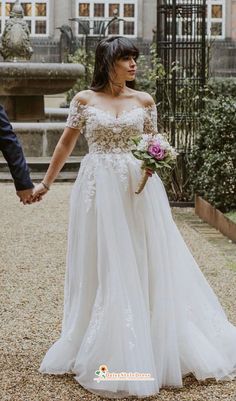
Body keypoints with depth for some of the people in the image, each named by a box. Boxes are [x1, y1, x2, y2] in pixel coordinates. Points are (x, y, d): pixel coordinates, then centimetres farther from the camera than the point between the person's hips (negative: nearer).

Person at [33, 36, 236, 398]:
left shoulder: (144, 101, 6)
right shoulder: (84, 99, 2)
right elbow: (66, 145, 10)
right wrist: (46, 183, 13)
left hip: (139, 191, 1)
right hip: (99, 191, -1)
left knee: (146, 266, 4)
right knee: (102, 270, 4)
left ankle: (152, 350, 18)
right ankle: (103, 352, 19)